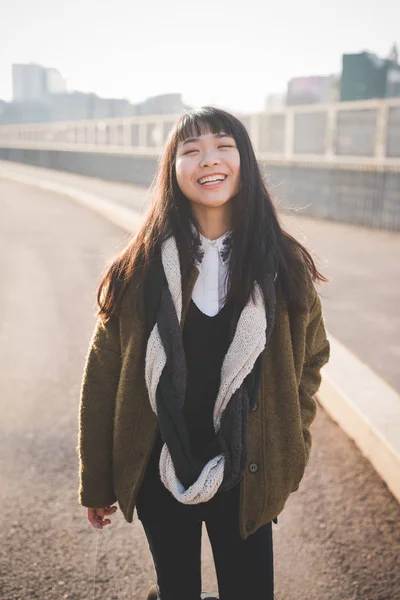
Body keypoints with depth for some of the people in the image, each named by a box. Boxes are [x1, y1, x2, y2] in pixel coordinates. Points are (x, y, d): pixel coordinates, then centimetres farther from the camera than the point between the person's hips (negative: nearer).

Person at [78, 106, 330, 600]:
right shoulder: (140, 267, -11)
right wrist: (96, 484, -1)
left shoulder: (284, 266, -8)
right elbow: (102, 378, -6)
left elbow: (310, 358, 5)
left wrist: (288, 454, 2)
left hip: (247, 479, 1)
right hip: (158, 473, 0)